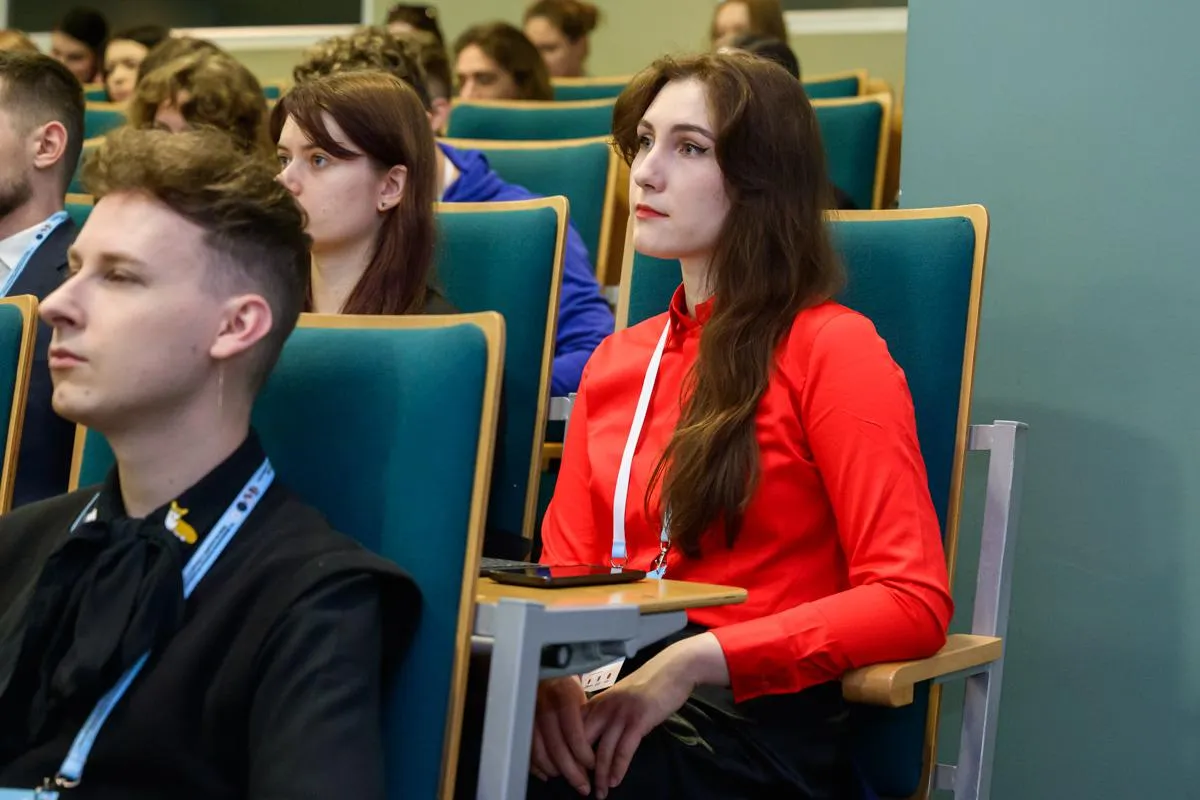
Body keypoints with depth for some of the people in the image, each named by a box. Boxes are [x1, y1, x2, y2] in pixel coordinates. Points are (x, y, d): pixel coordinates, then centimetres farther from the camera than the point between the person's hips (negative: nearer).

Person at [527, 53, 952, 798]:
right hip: (615, 707, 6)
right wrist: (547, 670, -9)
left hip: (757, 729, -5)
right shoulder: (616, 363, 18)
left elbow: (914, 601, -10)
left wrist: (696, 661, -18)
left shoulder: (833, 349, -2)